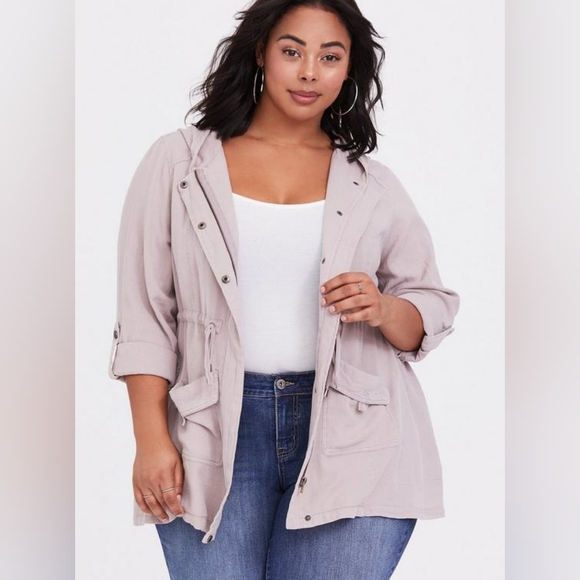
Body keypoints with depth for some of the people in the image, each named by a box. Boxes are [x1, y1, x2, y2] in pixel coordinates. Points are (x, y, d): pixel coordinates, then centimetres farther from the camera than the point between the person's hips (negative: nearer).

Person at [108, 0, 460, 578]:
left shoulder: (373, 184, 9)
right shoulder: (178, 162, 4)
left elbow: (434, 311, 13)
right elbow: (145, 317, 2)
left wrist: (382, 310, -10)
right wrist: (152, 440, -5)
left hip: (351, 437, 1)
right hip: (216, 434, -1)